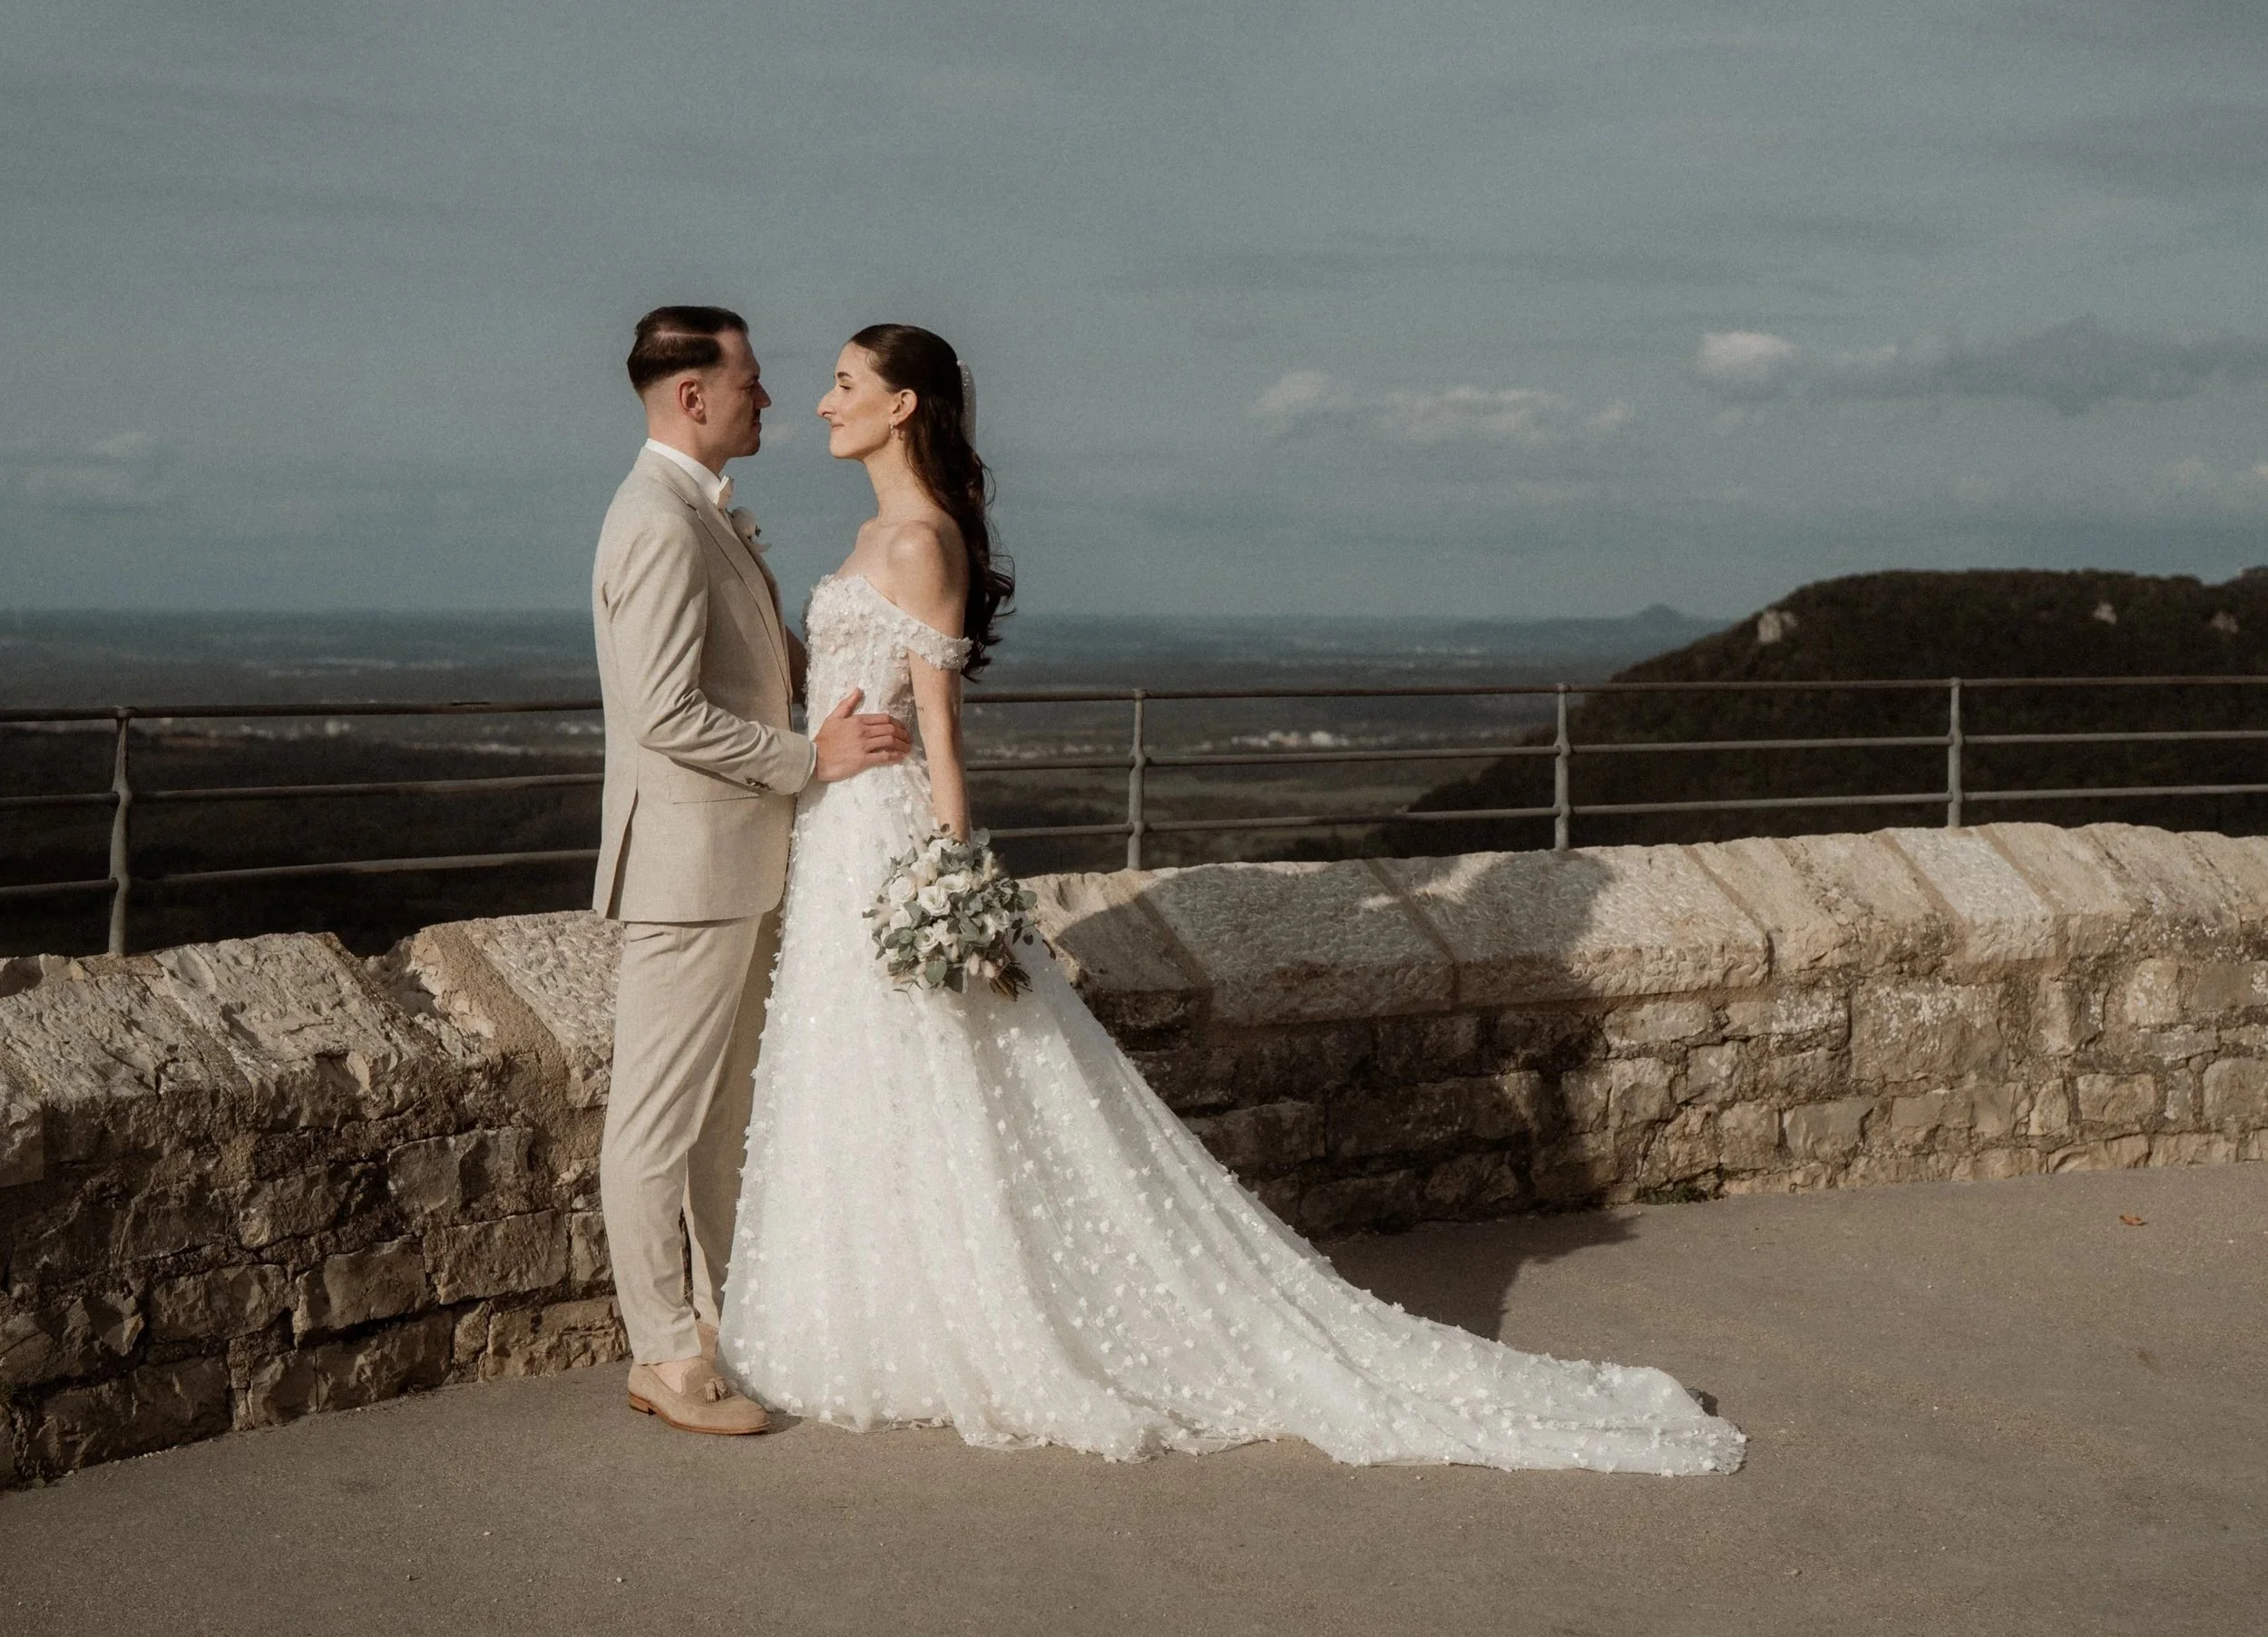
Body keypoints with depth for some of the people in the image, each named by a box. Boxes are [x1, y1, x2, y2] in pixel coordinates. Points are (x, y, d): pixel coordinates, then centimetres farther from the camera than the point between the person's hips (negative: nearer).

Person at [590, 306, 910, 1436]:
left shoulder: (709, 516, 15)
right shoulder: (660, 525, -18)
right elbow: (668, 714, -24)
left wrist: (845, 700, 12)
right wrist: (812, 759, -18)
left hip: (744, 864, 10)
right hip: (689, 864, -10)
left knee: (726, 1110, 15)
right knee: (661, 1117, -1)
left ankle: (725, 1322, 24)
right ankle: (665, 1357, 6)